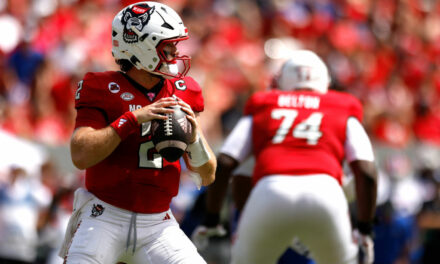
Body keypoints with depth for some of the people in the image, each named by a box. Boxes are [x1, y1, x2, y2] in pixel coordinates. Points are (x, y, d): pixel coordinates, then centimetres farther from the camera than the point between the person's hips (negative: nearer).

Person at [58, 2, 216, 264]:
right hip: (105, 219, -3)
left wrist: (194, 136, -11)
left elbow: (208, 176, 9)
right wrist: (133, 119, -22)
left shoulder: (181, 93, 8)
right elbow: (81, 155, -18)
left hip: (156, 223, 4)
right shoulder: (104, 91, -5)